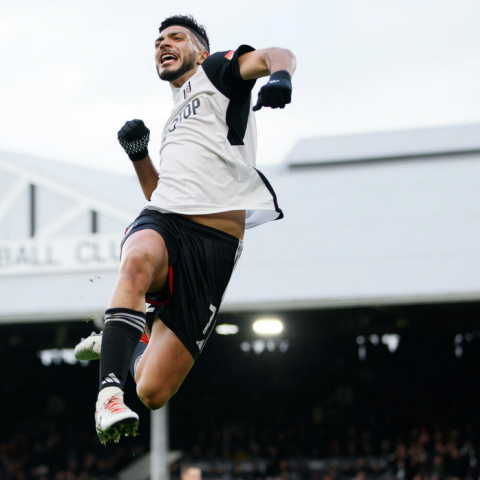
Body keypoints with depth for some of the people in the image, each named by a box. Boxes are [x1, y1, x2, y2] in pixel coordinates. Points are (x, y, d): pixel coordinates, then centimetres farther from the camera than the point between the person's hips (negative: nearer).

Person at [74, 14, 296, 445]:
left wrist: (280, 73, -30)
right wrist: (138, 154, 19)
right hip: (162, 221, 5)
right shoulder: (174, 121, 32)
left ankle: (117, 346, 28)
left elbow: (275, 55, -7)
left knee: (154, 392, -6)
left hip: (215, 245, -5)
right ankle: (110, 391, -40)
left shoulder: (216, 70, 14)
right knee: (139, 262, -39)